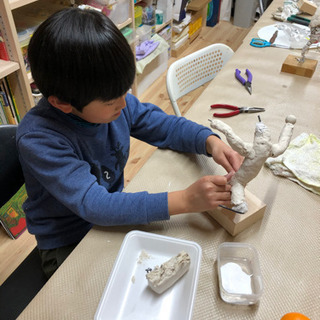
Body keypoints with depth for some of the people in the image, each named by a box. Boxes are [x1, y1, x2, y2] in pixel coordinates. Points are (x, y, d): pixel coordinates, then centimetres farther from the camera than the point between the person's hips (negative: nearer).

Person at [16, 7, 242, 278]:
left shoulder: (115, 102, -14)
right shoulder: (37, 139, -31)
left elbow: (165, 125, -2)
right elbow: (93, 205, -36)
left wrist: (210, 141, -22)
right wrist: (184, 200, -41)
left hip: (115, 214, 5)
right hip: (68, 244, -4)